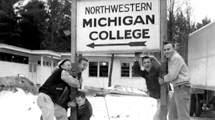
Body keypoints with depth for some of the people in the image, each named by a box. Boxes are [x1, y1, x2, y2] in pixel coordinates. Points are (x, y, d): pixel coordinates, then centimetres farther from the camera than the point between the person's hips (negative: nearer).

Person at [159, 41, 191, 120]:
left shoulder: (176, 58, -12)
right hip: (177, 89, 10)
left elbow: (172, 76, -16)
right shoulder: (170, 59, 19)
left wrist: (163, 80, 0)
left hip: (182, 88, -10)